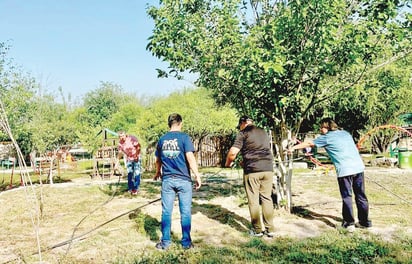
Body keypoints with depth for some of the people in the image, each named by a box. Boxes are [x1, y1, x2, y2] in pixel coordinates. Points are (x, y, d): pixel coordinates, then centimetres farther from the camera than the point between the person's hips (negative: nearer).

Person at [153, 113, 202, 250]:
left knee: (166, 212, 9)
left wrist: (158, 173, 36)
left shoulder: (162, 139, 7)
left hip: (167, 180, 3)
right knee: (185, 212, 6)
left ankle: (165, 242, 15)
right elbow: (190, 158, -13)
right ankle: (186, 242, 13)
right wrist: (197, 176, -7)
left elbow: (158, 160, 18)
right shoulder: (184, 137, -6)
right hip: (183, 179, -3)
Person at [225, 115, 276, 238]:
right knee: (267, 198, 12)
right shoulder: (264, 132, 19)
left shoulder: (243, 133, 0)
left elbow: (233, 152, -10)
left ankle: (257, 230, 11)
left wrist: (228, 163, 10)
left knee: (253, 201, 5)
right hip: (268, 168, 5)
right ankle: (270, 229, 14)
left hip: (252, 170, -5)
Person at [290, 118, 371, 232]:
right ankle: (365, 221, 21)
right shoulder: (345, 133, 19)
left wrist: (293, 148, 20)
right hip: (359, 167, 6)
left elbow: (308, 143, 9)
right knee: (361, 196, 13)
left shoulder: (326, 138, 3)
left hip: (344, 170, -6)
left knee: (347, 197, 4)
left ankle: (349, 223, 8)